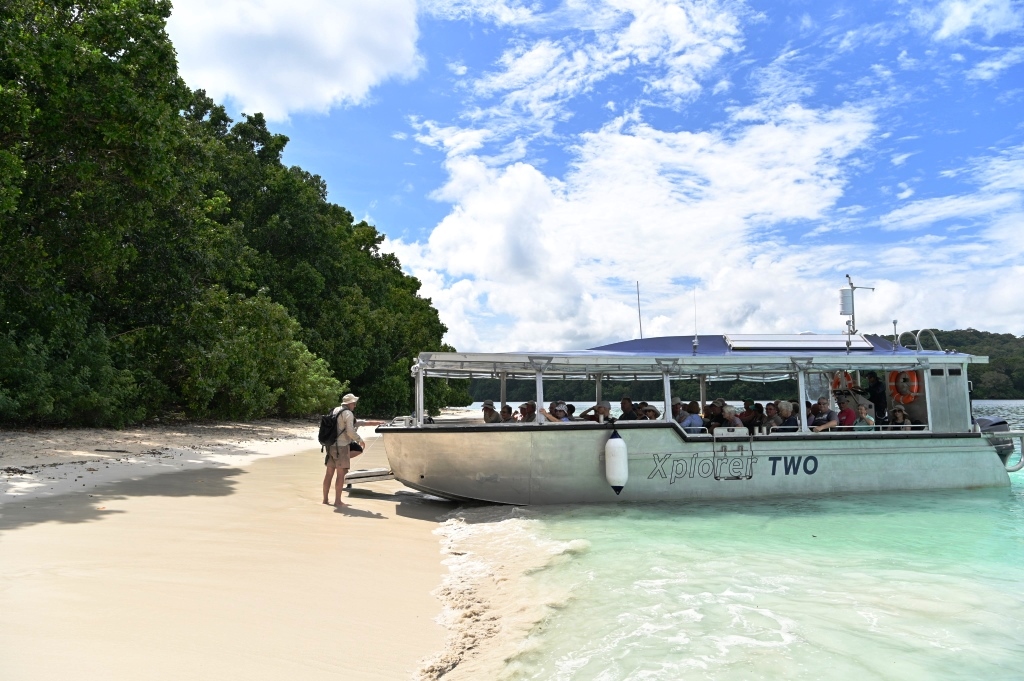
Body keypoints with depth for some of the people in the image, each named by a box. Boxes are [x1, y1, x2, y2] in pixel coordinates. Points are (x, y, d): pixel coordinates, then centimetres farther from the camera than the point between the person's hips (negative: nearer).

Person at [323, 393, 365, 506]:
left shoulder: (335, 410, 13)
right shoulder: (348, 413, -12)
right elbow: (350, 431, -20)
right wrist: (360, 440, -6)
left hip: (331, 446, 8)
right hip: (341, 446, -8)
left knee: (329, 473, 12)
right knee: (340, 474, -3)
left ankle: (325, 498, 18)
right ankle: (337, 501, -2)